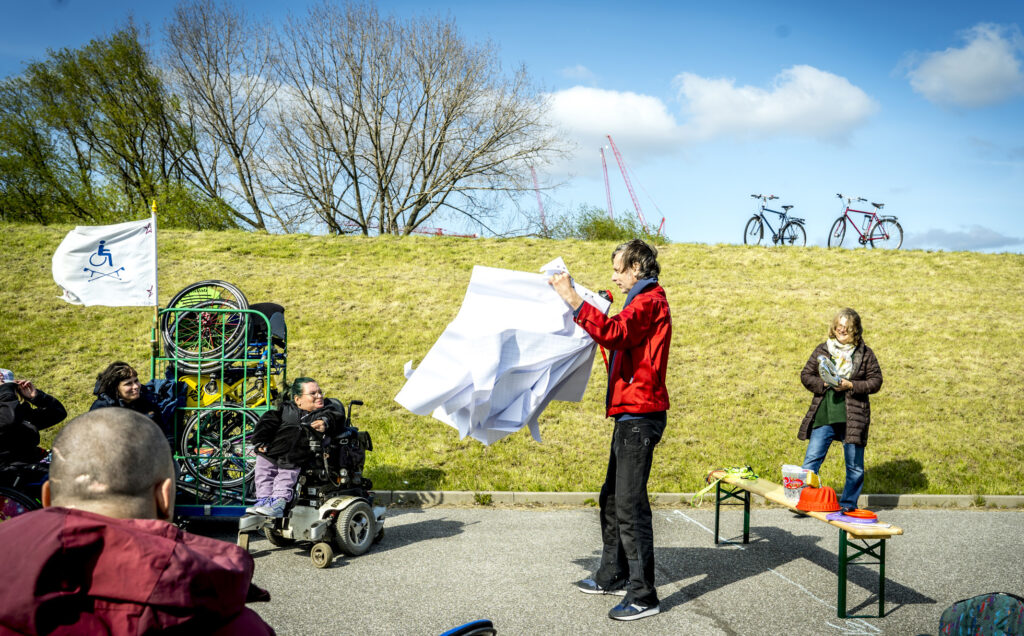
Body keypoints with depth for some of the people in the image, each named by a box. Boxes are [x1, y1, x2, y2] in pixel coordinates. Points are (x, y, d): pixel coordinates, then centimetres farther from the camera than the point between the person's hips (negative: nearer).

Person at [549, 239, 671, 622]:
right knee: (612, 500, 17)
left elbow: (613, 333, -28)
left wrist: (572, 298, -27)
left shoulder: (650, 302, -12)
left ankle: (643, 596, -3)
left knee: (630, 505, -9)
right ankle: (612, 577, 28)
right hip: (630, 417, 11)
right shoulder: (644, 303, 21)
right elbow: (618, 338, 30)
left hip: (640, 417, -11)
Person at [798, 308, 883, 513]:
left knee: (854, 465, 6)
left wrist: (851, 385, -13)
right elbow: (806, 375, 8)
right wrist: (823, 383, -10)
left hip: (853, 417, -1)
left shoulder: (865, 353, 3)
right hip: (824, 416, 1)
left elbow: (875, 382, 1)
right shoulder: (822, 350, 7)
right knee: (811, 460, -1)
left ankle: (848, 505, 20)